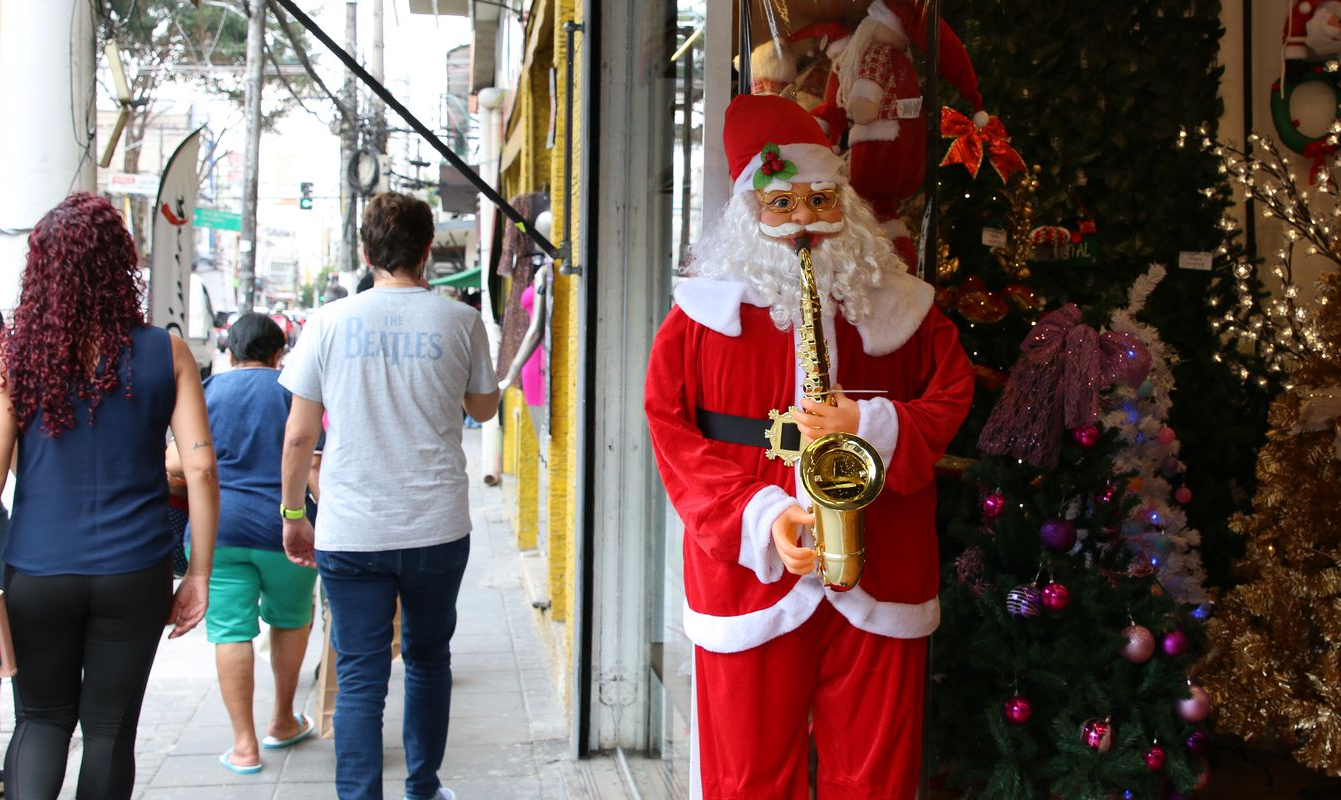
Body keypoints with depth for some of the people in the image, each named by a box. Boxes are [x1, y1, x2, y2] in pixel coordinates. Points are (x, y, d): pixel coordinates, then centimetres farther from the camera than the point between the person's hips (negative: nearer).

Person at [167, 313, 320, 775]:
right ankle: (282, 723, 29)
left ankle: (244, 745, 4)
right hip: (284, 528, 0)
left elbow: (177, 463, 3)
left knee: (230, 631, 3)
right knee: (290, 618, 20)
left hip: (218, 527, 1)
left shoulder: (210, 390, 7)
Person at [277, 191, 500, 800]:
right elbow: (483, 407, 14)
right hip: (437, 527, 1)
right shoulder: (459, 321, -2)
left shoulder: (330, 322, -2)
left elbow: (299, 434, 1)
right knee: (428, 660, 20)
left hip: (350, 533, -1)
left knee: (359, 679, 4)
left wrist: (293, 513, 13)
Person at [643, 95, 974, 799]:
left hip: (880, 580, 1)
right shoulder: (707, 311, 1)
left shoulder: (897, 306, 7)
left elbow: (951, 403, 7)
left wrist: (872, 425, -14)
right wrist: (759, 516, -15)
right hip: (751, 575, -1)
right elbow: (672, 433, -2)